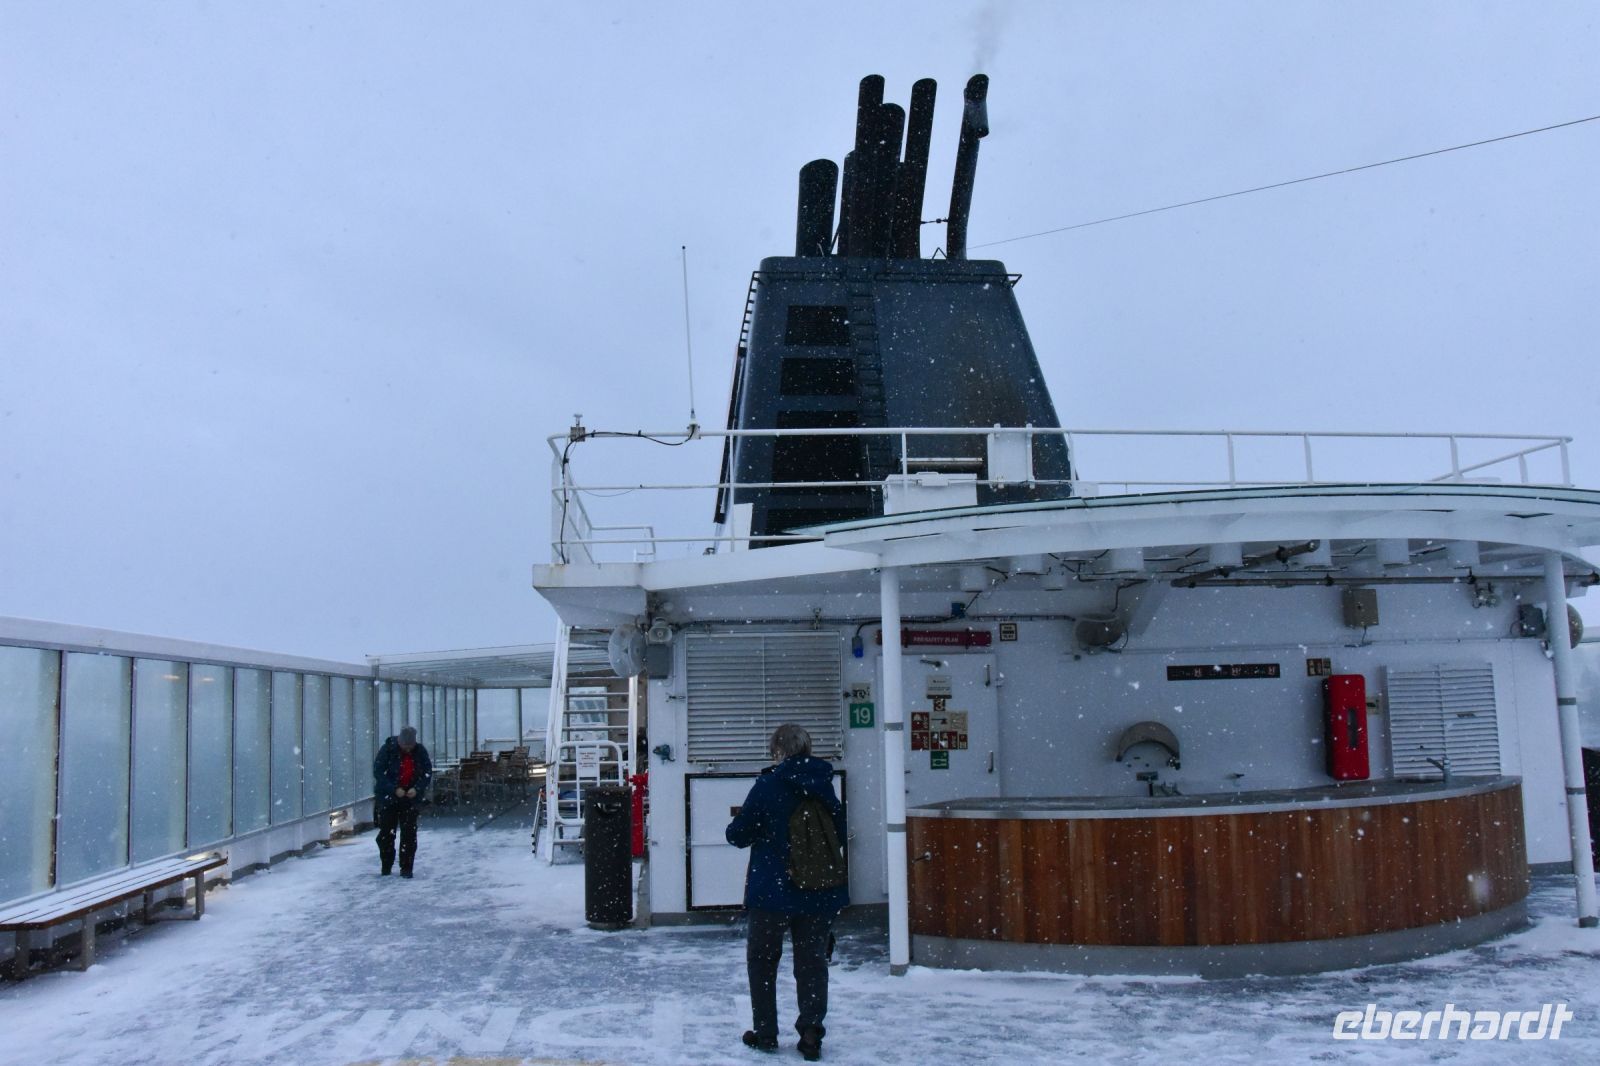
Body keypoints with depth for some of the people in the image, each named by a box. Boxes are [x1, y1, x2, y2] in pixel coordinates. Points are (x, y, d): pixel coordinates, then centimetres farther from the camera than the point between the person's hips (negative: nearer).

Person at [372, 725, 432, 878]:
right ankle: (386, 865, 21)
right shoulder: (388, 749, -14)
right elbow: (378, 772, -14)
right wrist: (394, 789, -21)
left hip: (411, 798, 1)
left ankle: (406, 868, 5)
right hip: (388, 797, -1)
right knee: (386, 832, 5)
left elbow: (427, 772, 1)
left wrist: (417, 788, -16)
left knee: (409, 833, -2)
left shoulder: (420, 751, -5)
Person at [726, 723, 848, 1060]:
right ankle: (811, 1027, -3)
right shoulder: (824, 786, 1)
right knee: (812, 961, 11)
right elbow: (841, 834, 12)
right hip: (821, 893, 3)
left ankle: (765, 1033, 16)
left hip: (772, 891, -3)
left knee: (762, 959, 13)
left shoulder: (767, 786, -12)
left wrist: (738, 822, 14)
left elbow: (738, 835, -7)